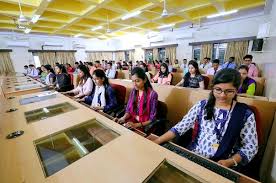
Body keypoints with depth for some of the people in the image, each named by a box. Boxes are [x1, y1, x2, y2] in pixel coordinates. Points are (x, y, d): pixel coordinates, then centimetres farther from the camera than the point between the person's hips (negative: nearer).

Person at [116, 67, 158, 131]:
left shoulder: (152, 94, -16)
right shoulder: (133, 91, 1)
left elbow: (152, 119, -13)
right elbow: (128, 110, 7)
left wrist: (136, 125, -22)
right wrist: (123, 118, -12)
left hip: (145, 125, -5)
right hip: (132, 121, 5)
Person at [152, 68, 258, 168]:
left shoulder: (246, 114, -4)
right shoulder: (202, 105, -2)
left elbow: (250, 147, 2)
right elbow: (180, 127, -5)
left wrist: (230, 162, -15)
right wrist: (156, 142, -13)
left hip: (222, 165, 0)